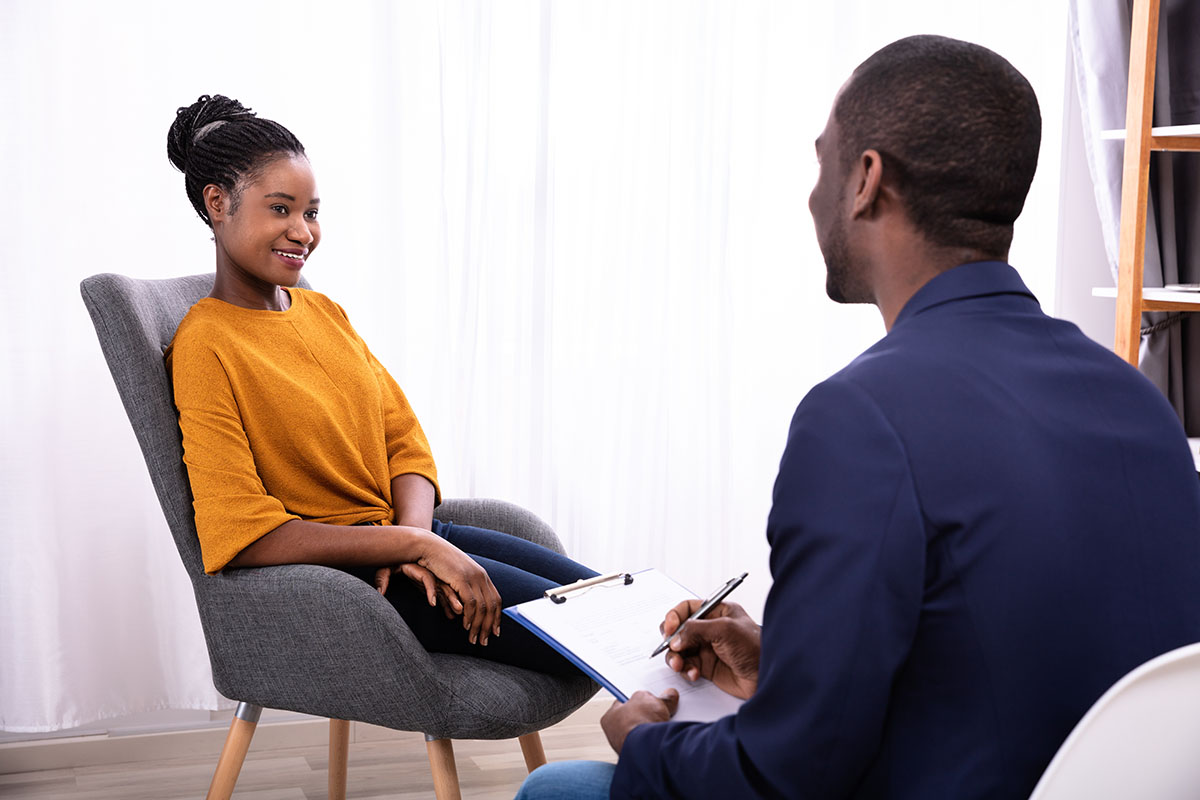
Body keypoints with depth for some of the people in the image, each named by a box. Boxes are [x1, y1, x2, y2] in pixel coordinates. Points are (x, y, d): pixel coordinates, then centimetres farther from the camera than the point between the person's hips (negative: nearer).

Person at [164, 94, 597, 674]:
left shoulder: (324, 312, 11)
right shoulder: (204, 347, -14)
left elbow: (404, 437, 9)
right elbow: (246, 537, -21)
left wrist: (419, 539, -12)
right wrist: (414, 544, -21)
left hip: (405, 531, 8)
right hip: (333, 576, -8)